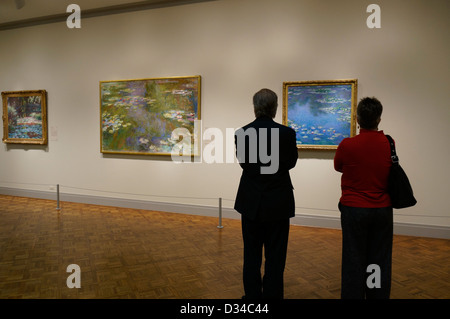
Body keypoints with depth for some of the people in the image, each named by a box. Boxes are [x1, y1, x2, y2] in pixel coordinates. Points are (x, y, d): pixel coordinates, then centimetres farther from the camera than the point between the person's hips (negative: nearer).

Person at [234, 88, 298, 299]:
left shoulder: (242, 133, -8)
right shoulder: (287, 133, -12)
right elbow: (291, 162, 5)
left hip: (251, 202, 2)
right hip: (278, 202, -2)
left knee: (251, 254, 15)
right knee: (275, 256, 10)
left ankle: (252, 295, 27)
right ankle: (272, 295, 20)